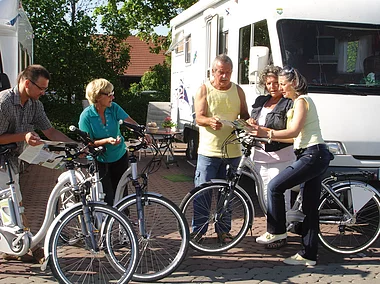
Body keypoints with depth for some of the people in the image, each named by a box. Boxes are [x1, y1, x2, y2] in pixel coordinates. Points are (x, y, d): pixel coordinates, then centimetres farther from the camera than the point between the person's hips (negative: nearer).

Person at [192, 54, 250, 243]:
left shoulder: (238, 91, 11)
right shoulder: (204, 90, 1)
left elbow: (244, 116, 15)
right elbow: (198, 118, -8)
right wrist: (210, 121, -31)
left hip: (232, 151, 3)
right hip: (209, 151, -3)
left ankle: (223, 229, 20)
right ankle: (198, 228, 10)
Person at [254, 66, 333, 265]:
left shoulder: (302, 101, -7)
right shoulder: (299, 102, 22)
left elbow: (294, 131, -19)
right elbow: (296, 136, 18)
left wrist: (266, 133, -19)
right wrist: (268, 133, 13)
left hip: (313, 155, -10)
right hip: (314, 156, 10)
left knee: (275, 187, -12)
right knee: (309, 209, 9)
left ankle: (276, 231, 1)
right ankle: (308, 255, 12)